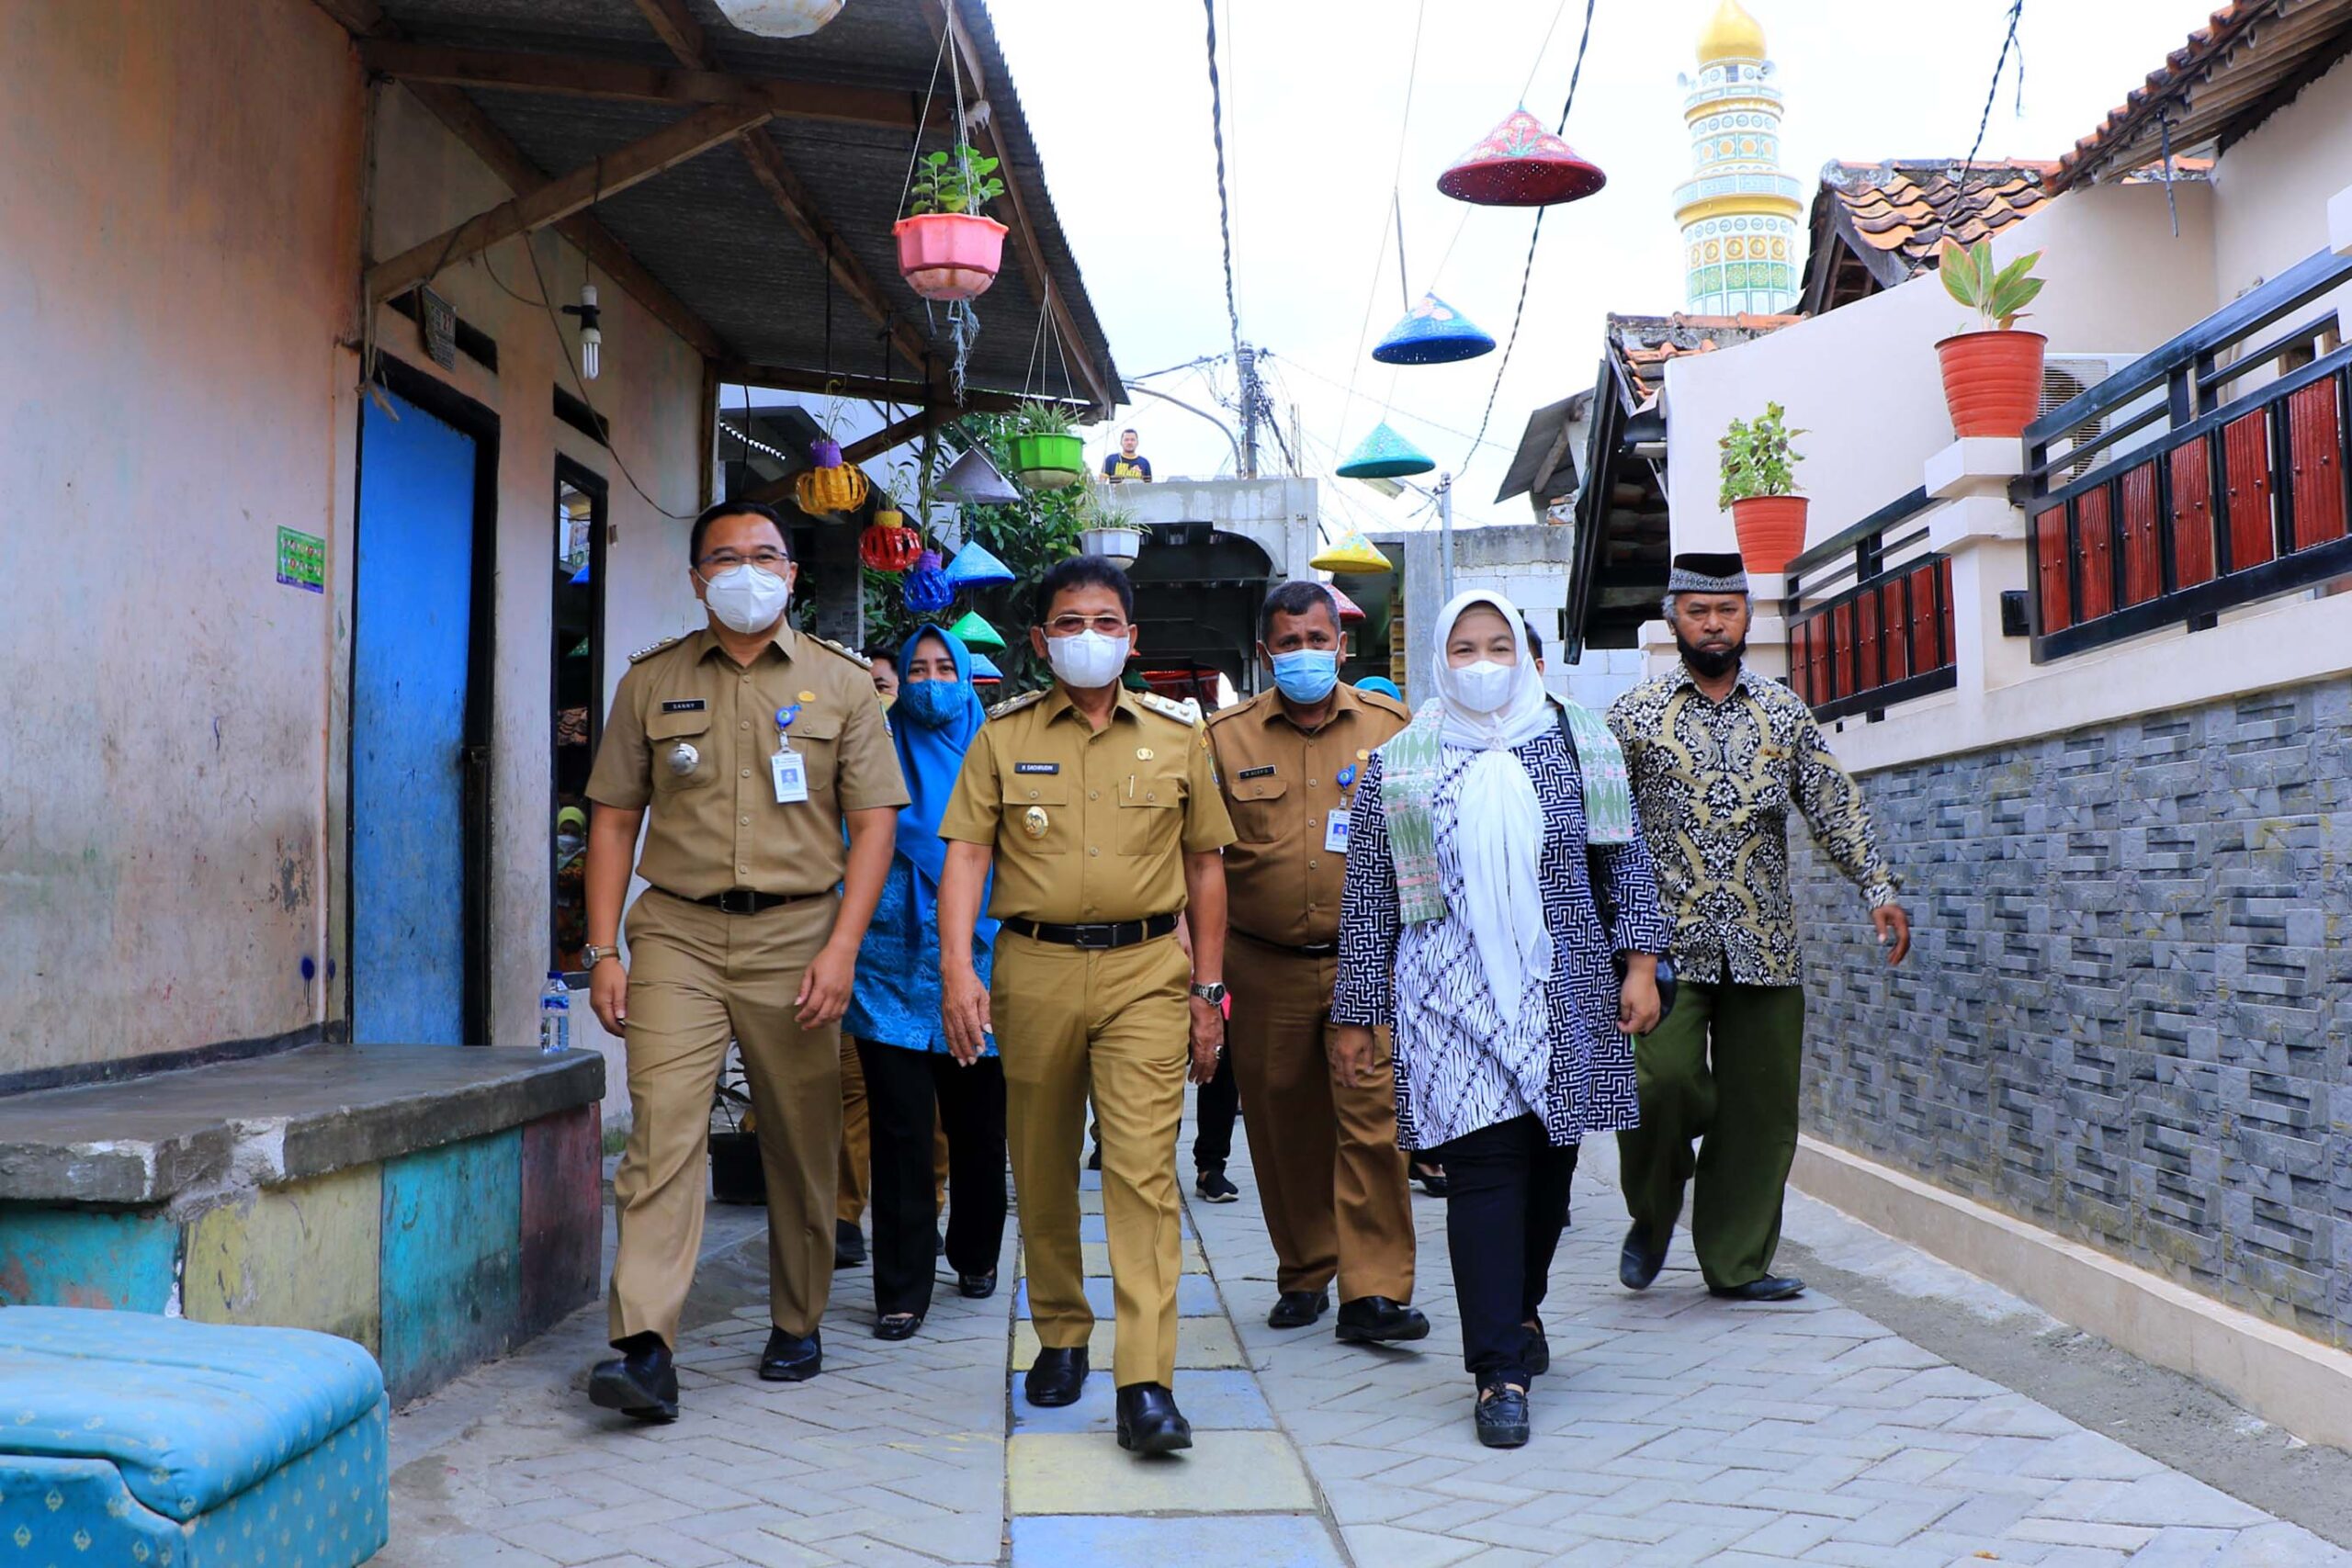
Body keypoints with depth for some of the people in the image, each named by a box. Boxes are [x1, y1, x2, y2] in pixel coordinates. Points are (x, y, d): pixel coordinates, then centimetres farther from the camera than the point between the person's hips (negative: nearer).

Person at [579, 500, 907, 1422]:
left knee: (801, 1146, 8)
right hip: (676, 934, 0)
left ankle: (797, 1327, 24)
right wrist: (604, 950, 1)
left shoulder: (840, 683, 7)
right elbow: (615, 819, 10)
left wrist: (840, 950, -8)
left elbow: (873, 821, 2)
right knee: (663, 1132, -11)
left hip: (795, 934, 0)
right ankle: (645, 1348, -13)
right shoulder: (652, 682, 10)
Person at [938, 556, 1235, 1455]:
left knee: (1143, 1168, -10)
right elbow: (965, 853, 1)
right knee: (1042, 1169, 10)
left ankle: (1147, 1383, -11)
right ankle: (1060, 1337, 29)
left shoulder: (1175, 737, 10)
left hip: (1146, 969, -1)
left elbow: (1204, 864, 13)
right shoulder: (1004, 736, 8)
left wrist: (1208, 989, 9)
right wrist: (957, 968, -12)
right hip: (1034, 967, 1)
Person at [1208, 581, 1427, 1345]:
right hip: (1265, 966, 1)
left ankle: (1374, 1293, -4)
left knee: (1371, 1121, -9)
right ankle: (1303, 1275, 26)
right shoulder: (1225, 737, 5)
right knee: (1281, 1125, 9)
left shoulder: (1391, 726, 5)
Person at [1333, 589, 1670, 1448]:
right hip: (1454, 1001, -2)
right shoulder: (1397, 768, 4)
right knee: (1485, 1167, -9)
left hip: (1566, 993, 2)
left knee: (1551, 1161, 10)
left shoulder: (1577, 746, 8)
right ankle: (1500, 1370, -5)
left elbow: (1625, 860, 11)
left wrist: (1640, 961, 1)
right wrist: (1356, 1014, 5)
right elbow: (1367, 899, 6)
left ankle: (1521, 1306, 35)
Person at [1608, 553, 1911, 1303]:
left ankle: (1737, 1261, 18)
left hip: (1764, 944, 3)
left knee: (1759, 1105, 4)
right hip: (1667, 939, -3)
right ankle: (1652, 1215, 13)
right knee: (1664, 1081, -16)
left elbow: (1836, 807, 10)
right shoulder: (1634, 714, 5)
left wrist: (1879, 890, -1)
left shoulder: (1785, 711, 12)